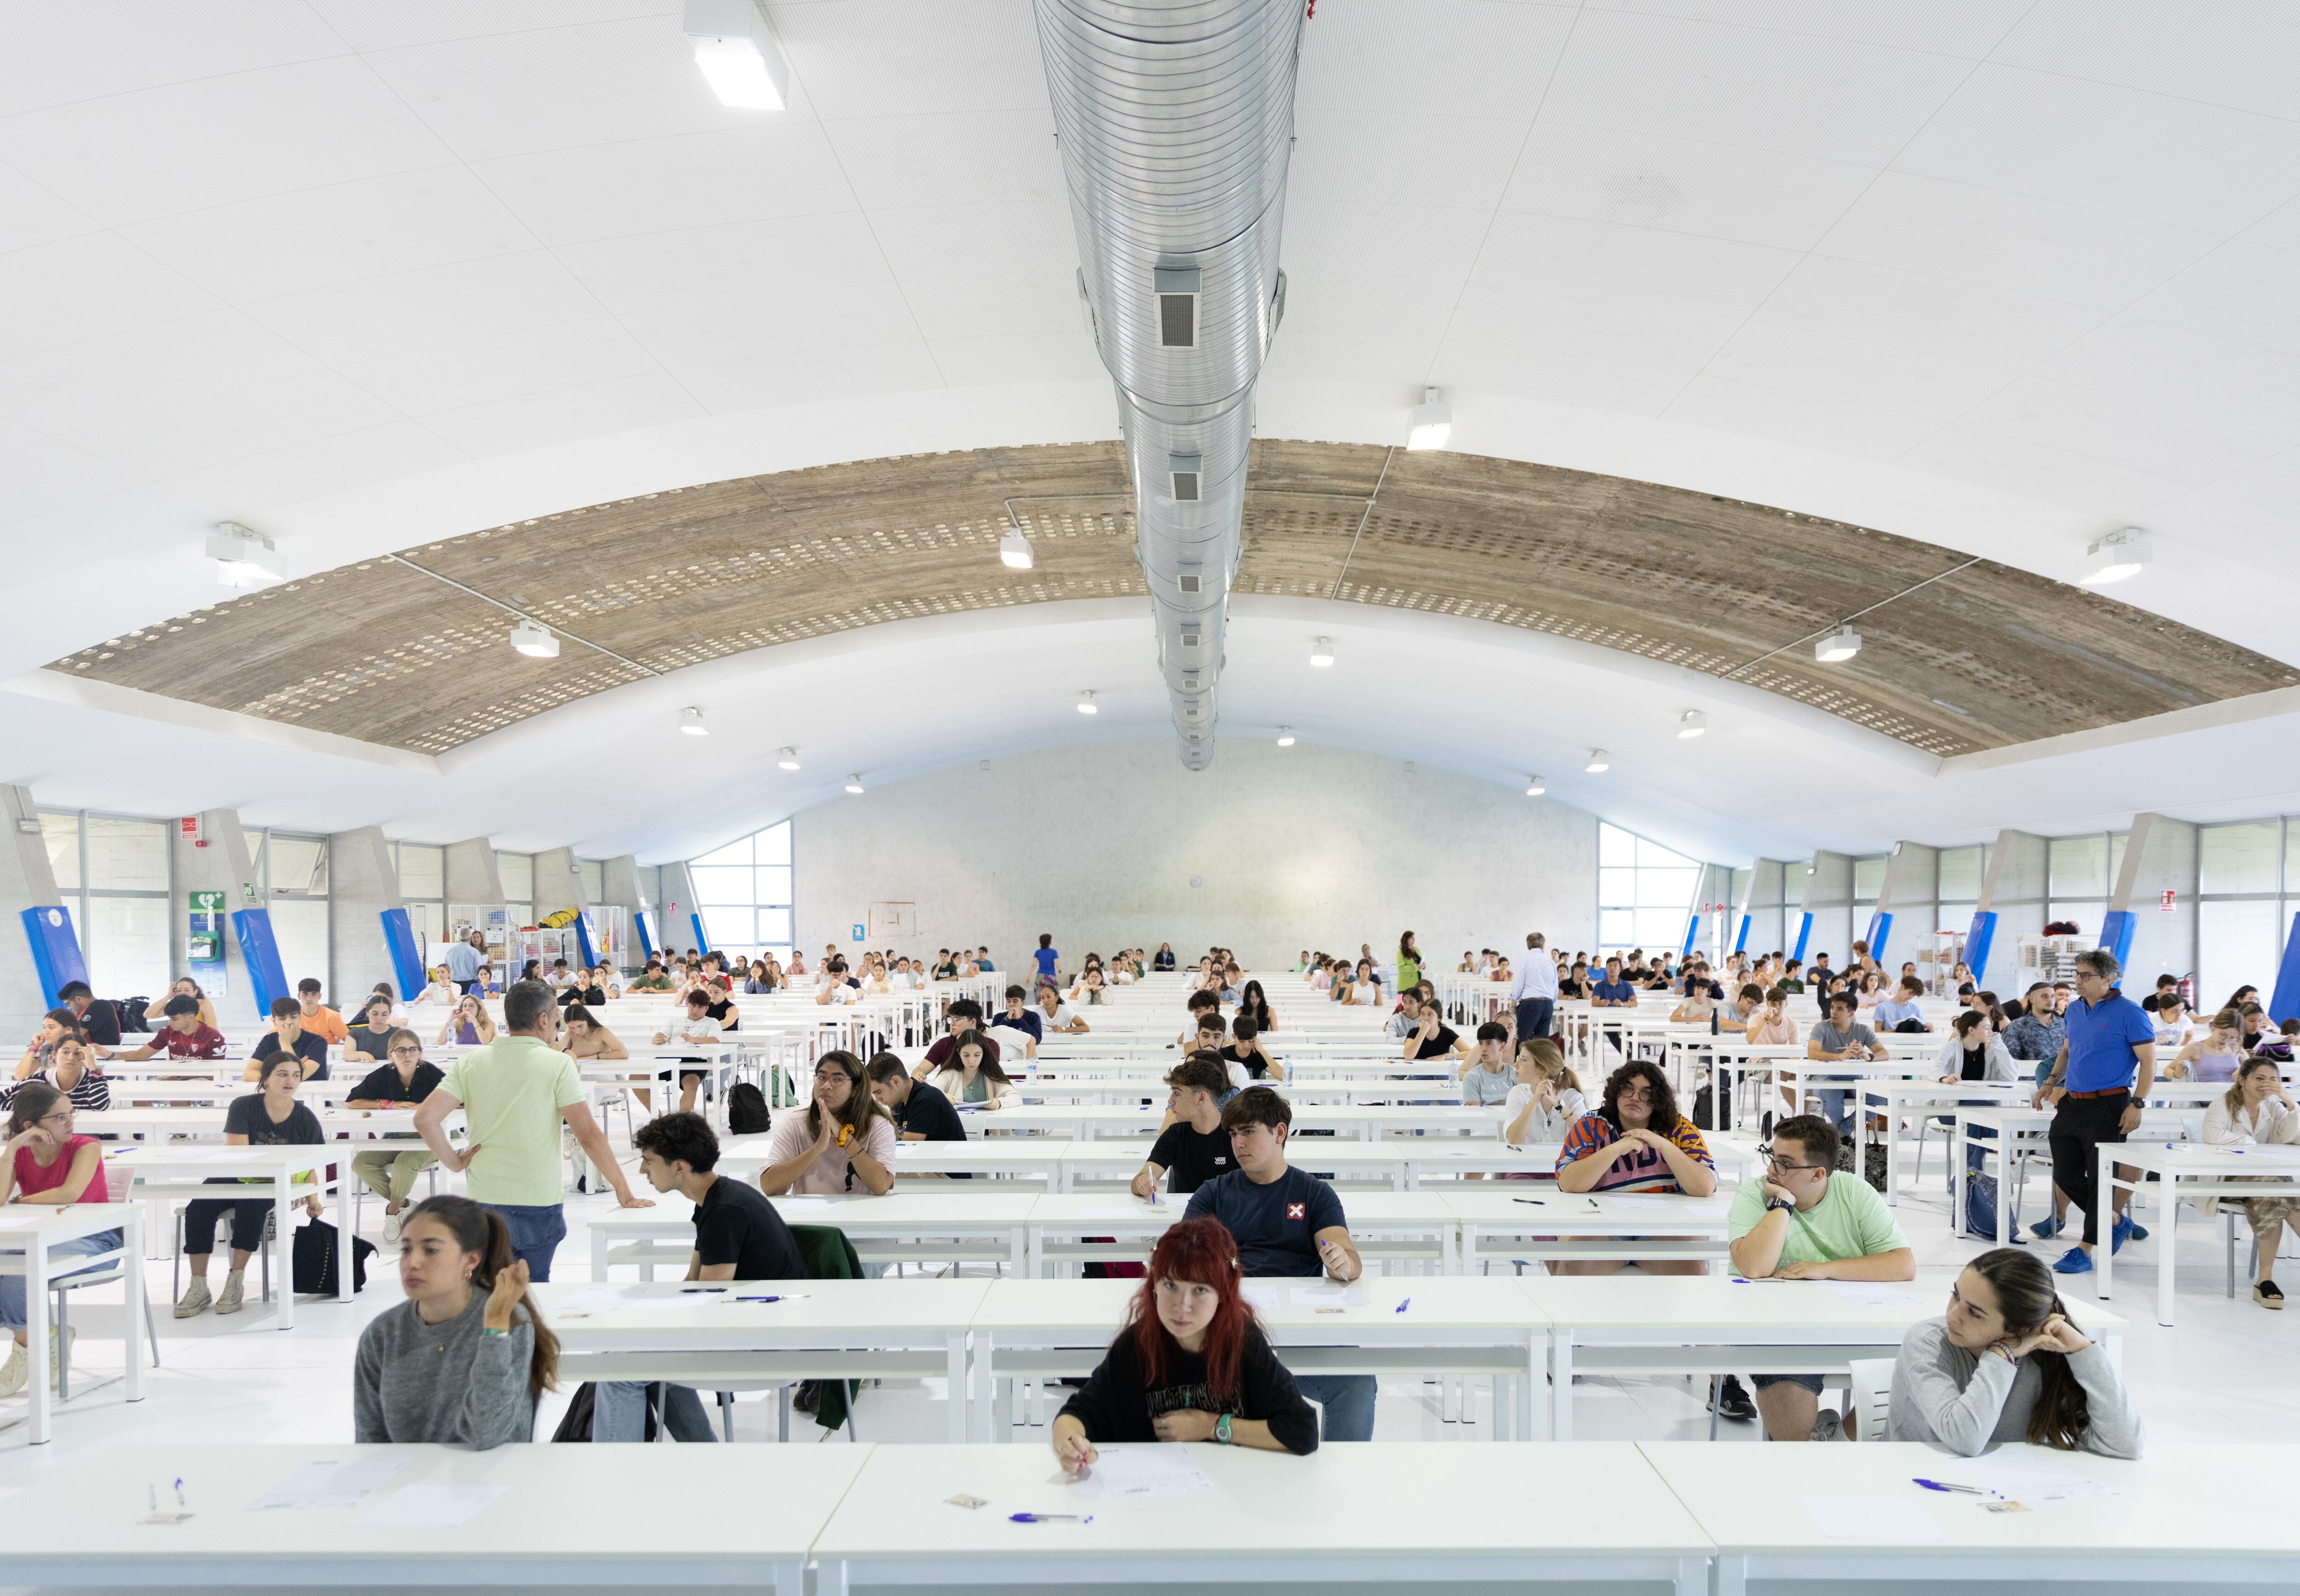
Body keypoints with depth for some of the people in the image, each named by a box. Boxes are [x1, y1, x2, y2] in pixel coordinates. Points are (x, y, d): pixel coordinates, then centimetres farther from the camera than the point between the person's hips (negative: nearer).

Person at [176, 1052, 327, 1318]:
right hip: (233, 1176, 1)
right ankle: (198, 1289, -20)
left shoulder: (306, 1119, -3)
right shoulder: (243, 1107, -8)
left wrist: (312, 1198, -13)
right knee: (199, 1208, -27)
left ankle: (235, 1283, -25)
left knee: (252, 1204, -34)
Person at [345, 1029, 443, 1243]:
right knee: (361, 1163, -18)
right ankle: (403, 1204, 0)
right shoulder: (383, 1075, -4)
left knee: (405, 1163, -33)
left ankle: (393, 1210, -2)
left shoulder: (431, 1074, -13)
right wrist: (389, 1104, -12)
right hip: (394, 1139, 5)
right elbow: (350, 1103, -1)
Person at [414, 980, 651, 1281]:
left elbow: (425, 1118, -8)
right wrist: (625, 1195, -3)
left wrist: (454, 1163, 4)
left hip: (483, 1200, 3)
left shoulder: (471, 1062, 2)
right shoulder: (558, 1064, -8)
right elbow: (589, 1135, -9)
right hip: (537, 1204, -3)